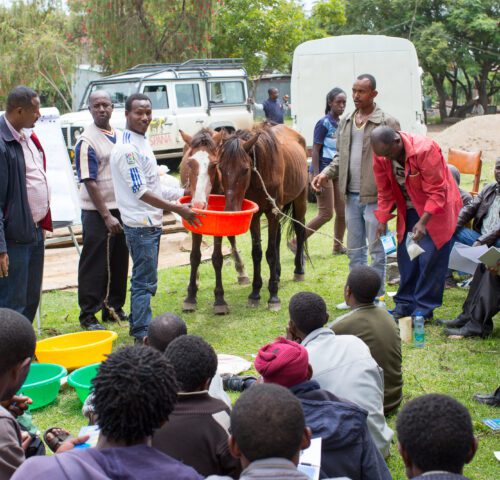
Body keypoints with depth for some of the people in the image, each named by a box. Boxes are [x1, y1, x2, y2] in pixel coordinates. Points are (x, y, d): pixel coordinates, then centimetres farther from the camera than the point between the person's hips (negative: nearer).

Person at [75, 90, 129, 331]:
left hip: (121, 210, 7)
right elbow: (89, 182, -16)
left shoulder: (119, 136, 10)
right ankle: (88, 316, 6)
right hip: (98, 212, -7)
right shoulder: (87, 141, -12)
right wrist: (106, 216, -18)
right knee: (94, 266, -2)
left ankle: (114, 308, 26)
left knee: (120, 263, 14)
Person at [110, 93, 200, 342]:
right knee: (145, 282, -4)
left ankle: (138, 326, 27)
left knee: (143, 279, 17)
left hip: (150, 223, 10)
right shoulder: (127, 149, -19)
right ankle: (142, 334, 2)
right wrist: (178, 209, -21)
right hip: (141, 225, -10)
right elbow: (140, 192, -21)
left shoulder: (142, 142, 11)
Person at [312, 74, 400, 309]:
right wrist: (326, 173, 2)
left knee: (376, 249, 3)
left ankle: (377, 297, 14)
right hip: (351, 195, 7)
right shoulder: (346, 122, 11)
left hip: (375, 196, -6)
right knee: (354, 249, 16)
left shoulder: (388, 123, -9)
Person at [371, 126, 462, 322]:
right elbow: (385, 192, -1)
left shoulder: (425, 150, -30)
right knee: (406, 257, 8)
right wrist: (383, 220, -7)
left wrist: (423, 222, -32)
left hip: (436, 209, -6)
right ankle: (404, 304, 19)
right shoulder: (380, 155, -13)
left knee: (430, 259, -6)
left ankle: (425, 309, 2)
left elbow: (436, 192, -27)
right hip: (408, 210, 6)